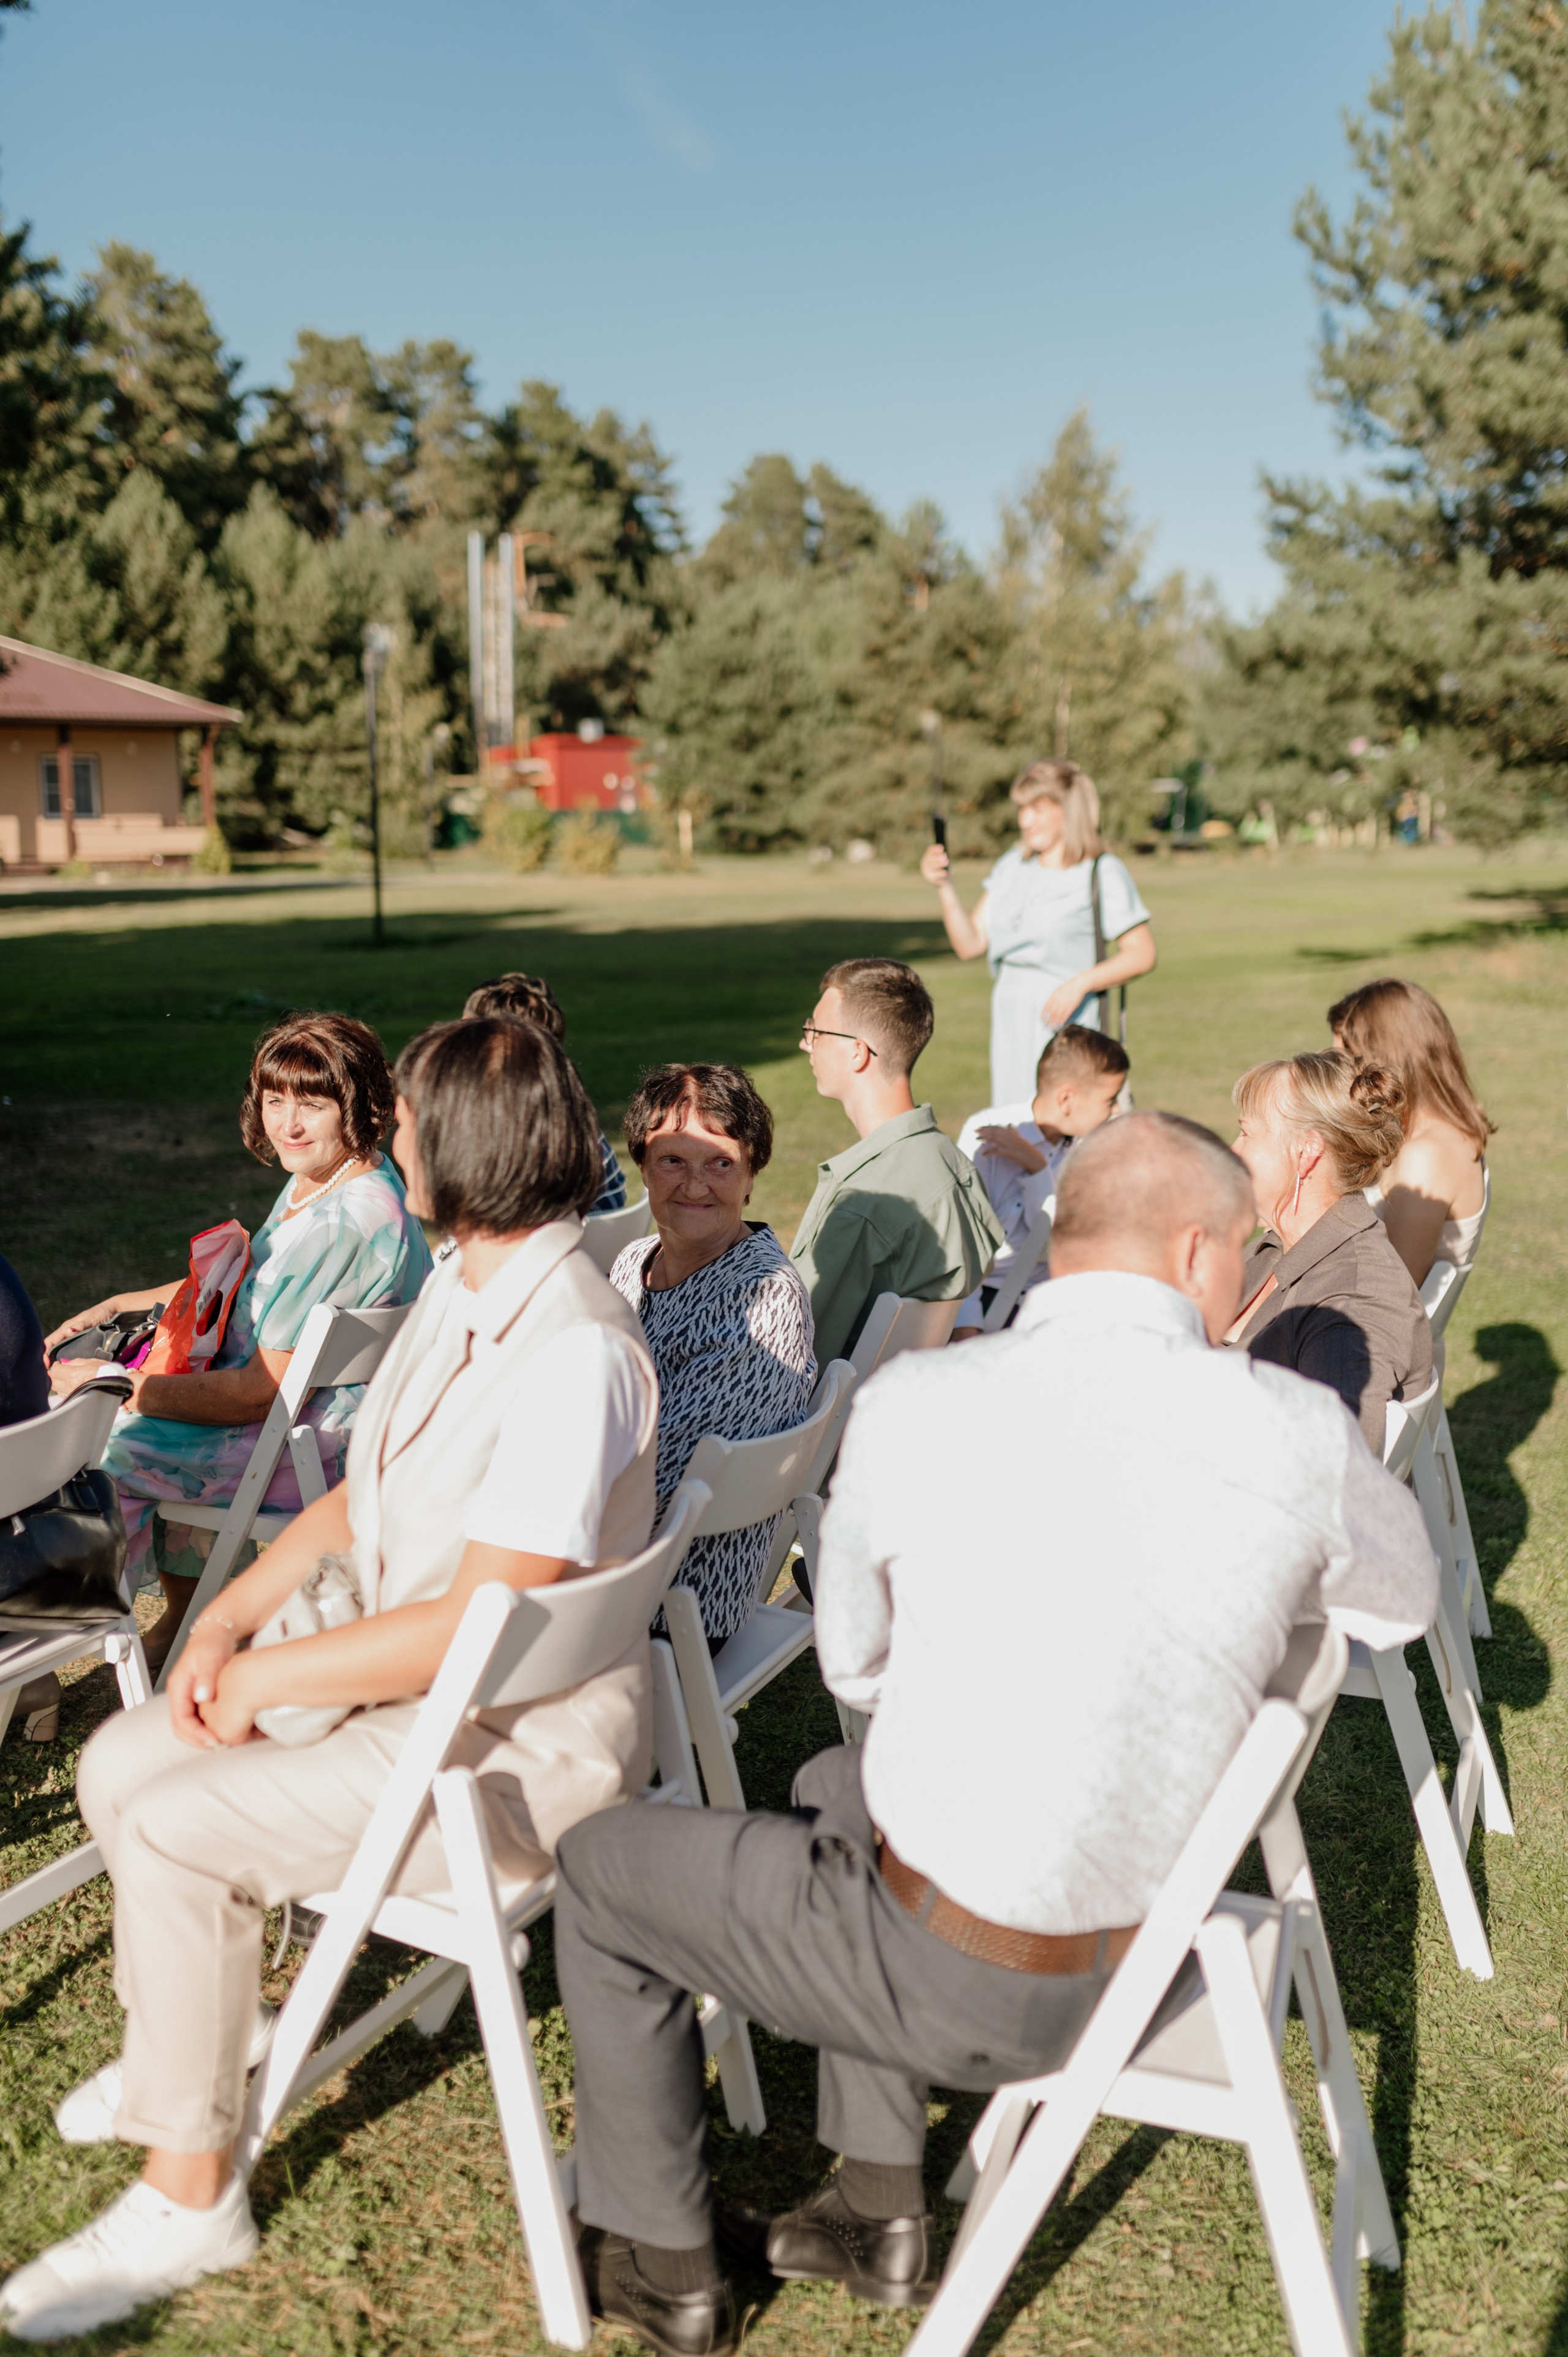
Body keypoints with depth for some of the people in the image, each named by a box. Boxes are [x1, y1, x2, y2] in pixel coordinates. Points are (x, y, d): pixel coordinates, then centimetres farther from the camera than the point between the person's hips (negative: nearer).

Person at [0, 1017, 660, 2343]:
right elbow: (364, 1499, 14)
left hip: (517, 1745, -9)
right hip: (402, 1681, 9)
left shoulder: (573, 1354, -28)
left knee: (173, 1837, -17)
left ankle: (189, 2200, 4)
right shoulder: (462, 1291, 4)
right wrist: (229, 1617, 1)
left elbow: (478, 1626, -29)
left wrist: (269, 1675, -16)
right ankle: (192, 2039, 32)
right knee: (118, 1765, 7)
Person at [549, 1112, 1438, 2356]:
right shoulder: (1302, 1432, -13)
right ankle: (884, 2213, 34)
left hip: (953, 1980, -4)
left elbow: (854, 1662, 0)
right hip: (1148, 1963, 5)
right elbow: (1406, 1604, 9)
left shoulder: (909, 1403, -16)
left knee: (600, 1867, 20)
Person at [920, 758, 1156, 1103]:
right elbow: (970, 944, 8)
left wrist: (1080, 984, -18)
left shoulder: (1102, 873, -4)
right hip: (1010, 1022, 6)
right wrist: (945, 887, -5)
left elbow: (1142, 955, -6)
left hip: (1067, 1023, -6)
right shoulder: (1011, 867, 12)